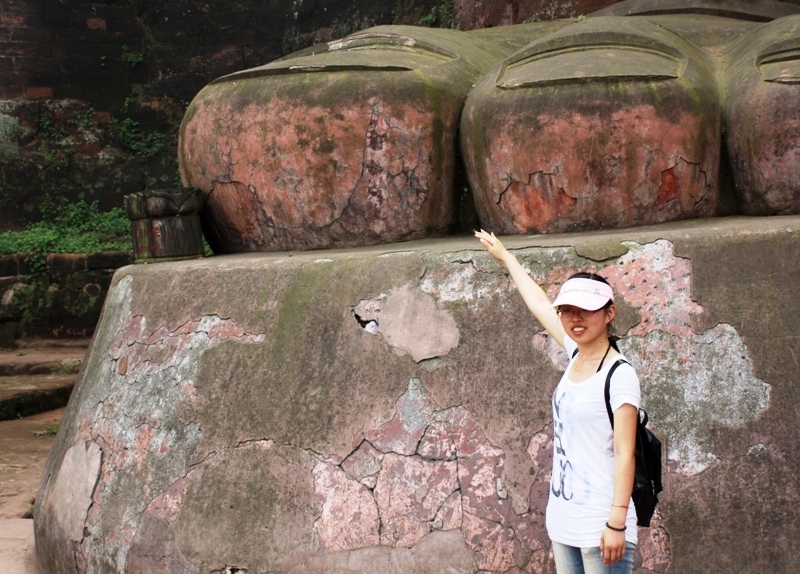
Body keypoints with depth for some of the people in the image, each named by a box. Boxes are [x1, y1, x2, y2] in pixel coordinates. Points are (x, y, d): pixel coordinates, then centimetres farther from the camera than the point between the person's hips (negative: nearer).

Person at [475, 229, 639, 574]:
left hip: (600, 528, -8)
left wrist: (617, 523, -21)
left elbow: (624, 454, -16)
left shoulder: (619, 375, -13)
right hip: (564, 522, 8)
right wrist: (505, 257, 35)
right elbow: (538, 304, 22)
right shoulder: (575, 355, 8)